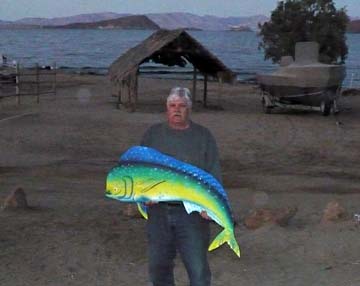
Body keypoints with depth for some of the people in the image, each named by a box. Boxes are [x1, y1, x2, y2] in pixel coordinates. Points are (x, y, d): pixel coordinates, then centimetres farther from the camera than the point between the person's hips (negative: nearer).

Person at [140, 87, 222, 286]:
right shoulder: (152, 134, 9)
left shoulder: (203, 137, 4)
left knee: (198, 268, -4)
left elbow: (214, 174, 0)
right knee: (159, 266, 11)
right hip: (158, 211, 3)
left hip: (192, 212, -2)